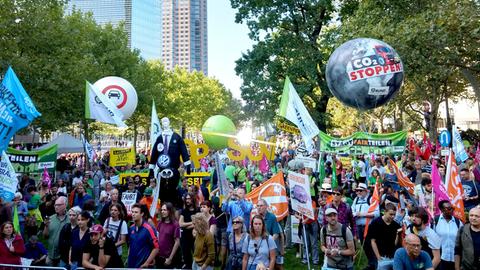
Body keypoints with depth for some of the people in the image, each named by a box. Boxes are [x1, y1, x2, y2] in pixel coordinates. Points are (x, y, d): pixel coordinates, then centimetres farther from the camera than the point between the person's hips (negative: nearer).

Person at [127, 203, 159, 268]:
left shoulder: (148, 229, -17)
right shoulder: (131, 228, 3)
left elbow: (156, 248, -16)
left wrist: (147, 263, -16)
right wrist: (129, 258, 9)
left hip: (143, 266, -6)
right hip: (131, 265, 6)